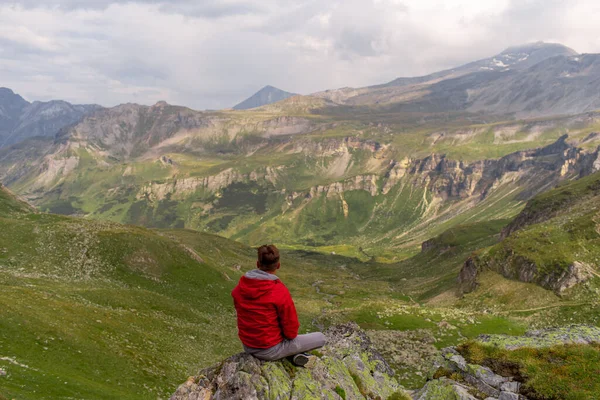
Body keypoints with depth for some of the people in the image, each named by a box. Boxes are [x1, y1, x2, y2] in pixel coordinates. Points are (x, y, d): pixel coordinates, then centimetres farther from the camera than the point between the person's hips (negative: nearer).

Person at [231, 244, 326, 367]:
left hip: (247, 346, 6)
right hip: (270, 351, -6)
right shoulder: (280, 292, -25)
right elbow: (291, 332, -17)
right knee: (321, 338, 8)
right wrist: (291, 332, 5)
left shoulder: (239, 288, -8)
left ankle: (296, 355, 15)